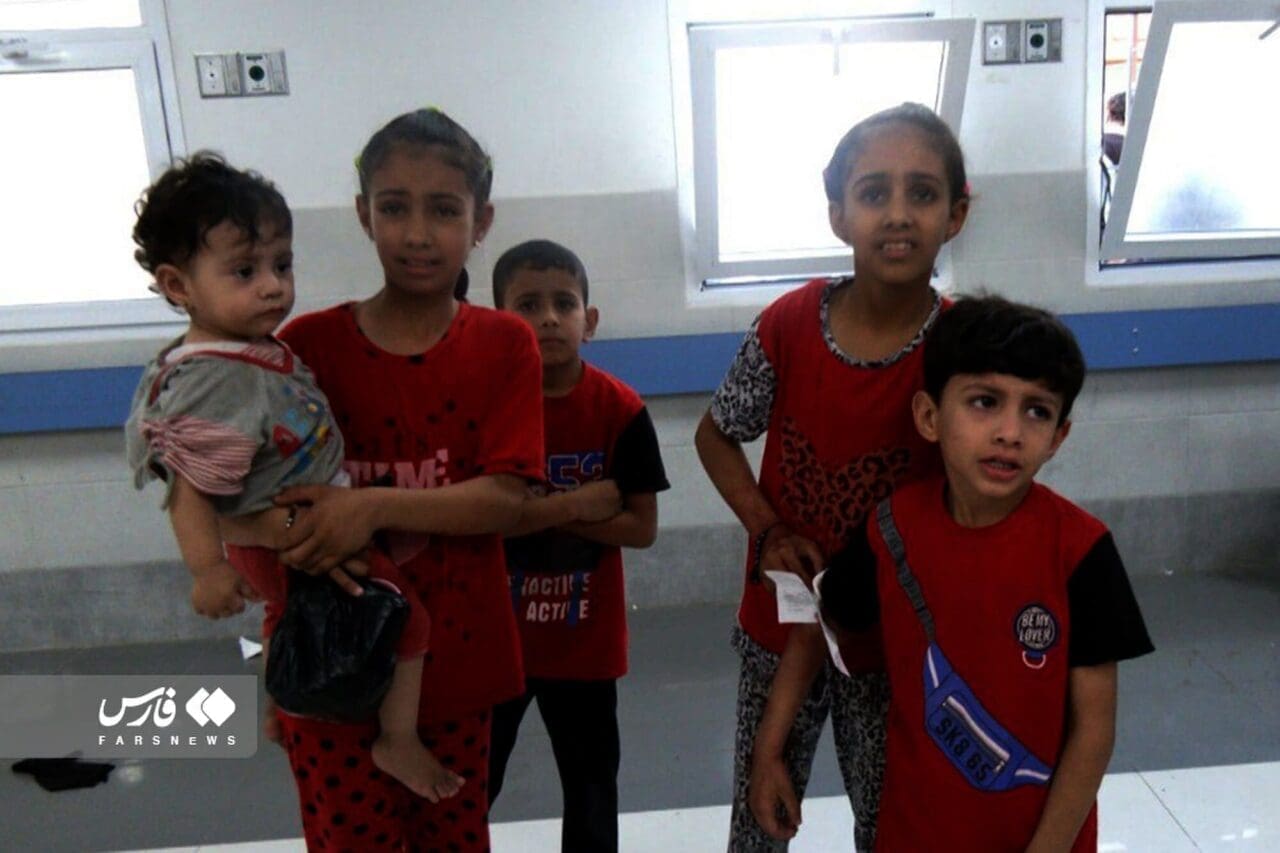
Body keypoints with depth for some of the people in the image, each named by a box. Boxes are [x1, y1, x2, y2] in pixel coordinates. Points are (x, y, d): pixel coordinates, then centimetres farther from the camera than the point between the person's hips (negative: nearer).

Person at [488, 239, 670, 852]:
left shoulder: (620, 409, -10)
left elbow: (641, 527, -12)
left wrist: (535, 508, -20)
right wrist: (575, 504, -21)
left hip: (586, 636, 1)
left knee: (591, 785, 18)